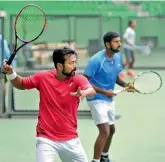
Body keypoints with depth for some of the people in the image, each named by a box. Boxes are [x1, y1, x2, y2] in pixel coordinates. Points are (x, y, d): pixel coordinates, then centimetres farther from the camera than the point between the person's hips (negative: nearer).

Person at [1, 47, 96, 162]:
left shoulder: (78, 79, -10)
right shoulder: (43, 77, -7)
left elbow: (92, 92, -31)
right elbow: (21, 85, 11)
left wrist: (85, 93, -54)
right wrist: (11, 73, -9)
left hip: (70, 139, 2)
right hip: (46, 139, -2)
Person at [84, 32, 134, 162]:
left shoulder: (117, 57, 1)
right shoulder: (96, 60, -22)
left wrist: (125, 84, -6)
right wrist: (104, 92, -24)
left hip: (109, 100, 8)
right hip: (97, 100, -8)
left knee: (111, 130, 20)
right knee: (105, 131, -17)